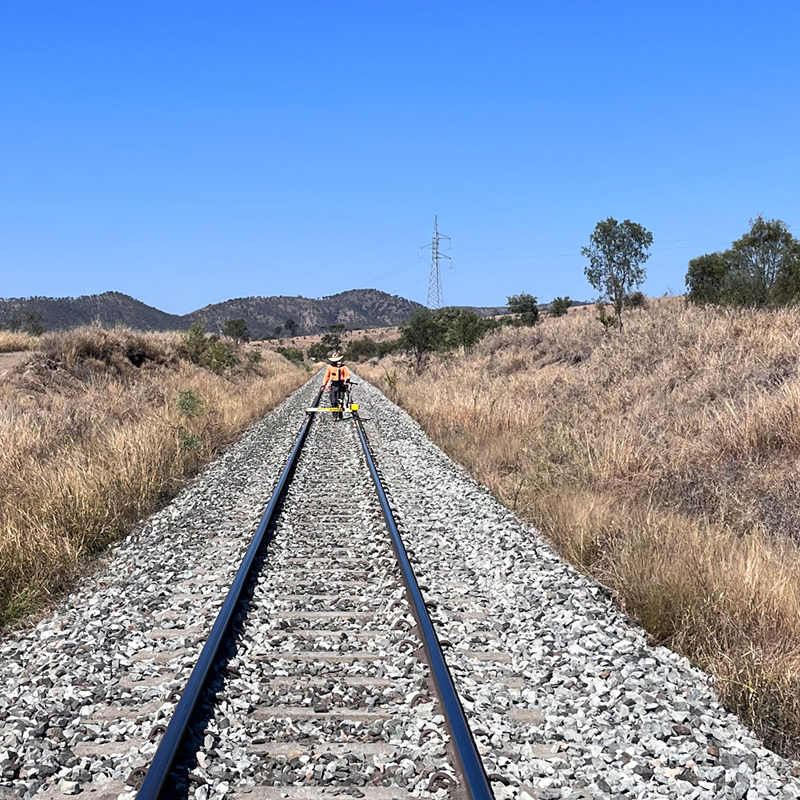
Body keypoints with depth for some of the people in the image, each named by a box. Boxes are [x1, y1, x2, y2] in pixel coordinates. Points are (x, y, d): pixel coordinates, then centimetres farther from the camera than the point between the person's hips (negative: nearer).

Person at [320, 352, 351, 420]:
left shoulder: (343, 367, 4)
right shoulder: (330, 367, 8)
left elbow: (347, 374, -1)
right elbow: (326, 376, 12)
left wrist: (347, 380, -22)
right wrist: (323, 385, 6)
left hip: (341, 384, -1)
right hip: (333, 385, 1)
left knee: (340, 401, 1)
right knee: (333, 402, -6)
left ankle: (340, 415, 14)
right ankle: (335, 416, -4)